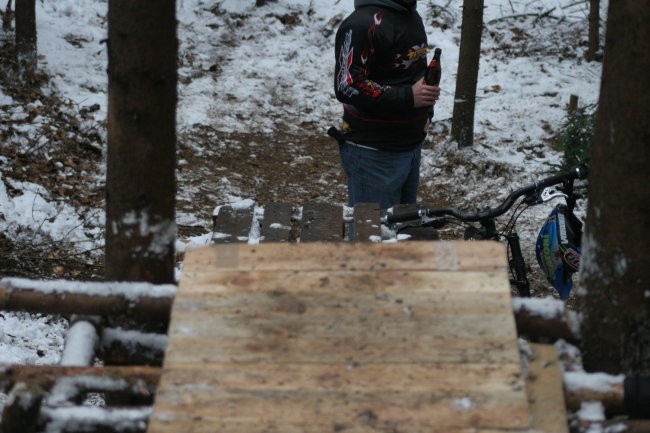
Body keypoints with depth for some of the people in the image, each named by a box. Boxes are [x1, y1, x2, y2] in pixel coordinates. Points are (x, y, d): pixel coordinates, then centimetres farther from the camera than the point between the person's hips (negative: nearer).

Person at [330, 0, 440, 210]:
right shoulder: (365, 23, -18)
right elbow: (347, 87, -23)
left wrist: (425, 112, 13)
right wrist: (408, 96, -24)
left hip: (411, 145, 9)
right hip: (374, 152, -9)